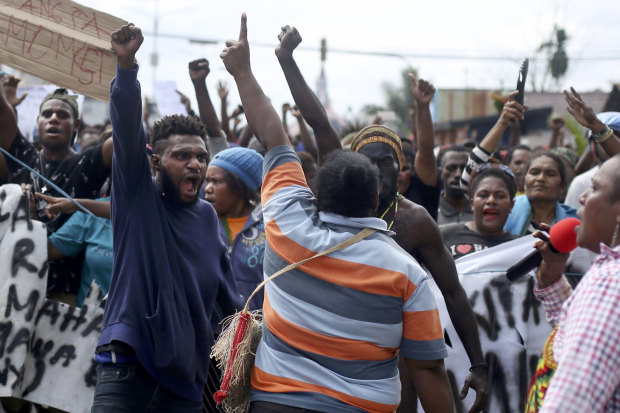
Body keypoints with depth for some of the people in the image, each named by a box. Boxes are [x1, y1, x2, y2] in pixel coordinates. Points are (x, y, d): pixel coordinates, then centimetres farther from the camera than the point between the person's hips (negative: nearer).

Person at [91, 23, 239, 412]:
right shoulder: (138, 194, 1)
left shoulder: (207, 215, 15)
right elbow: (127, 131, -15)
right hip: (130, 357, -5)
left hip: (186, 370, 5)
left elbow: (222, 286, 26)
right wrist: (126, 66, -28)